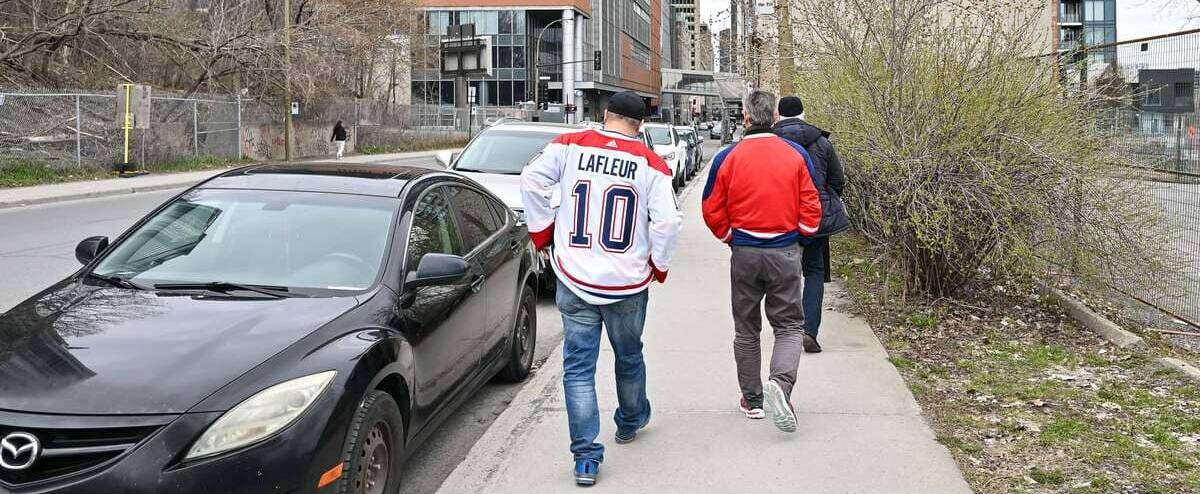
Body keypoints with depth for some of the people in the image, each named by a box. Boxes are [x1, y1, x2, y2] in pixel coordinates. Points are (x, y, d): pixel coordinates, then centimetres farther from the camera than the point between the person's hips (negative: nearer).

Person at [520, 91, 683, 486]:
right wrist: (659, 265, 4)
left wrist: (542, 231, 7)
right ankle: (630, 422, 45)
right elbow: (668, 221, -12)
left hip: (574, 280, 0)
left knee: (578, 367, 5)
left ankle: (586, 457, 1)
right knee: (629, 357, 23)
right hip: (628, 283, 0)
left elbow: (531, 181, -6)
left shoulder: (569, 145, -4)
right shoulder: (650, 164, -7)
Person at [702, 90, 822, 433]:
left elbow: (712, 211, -1)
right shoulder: (796, 154, -4)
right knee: (789, 325, 9)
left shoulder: (727, 158, -6)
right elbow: (811, 207, -2)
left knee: (746, 329, 14)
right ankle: (781, 383, -16)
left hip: (744, 254, 1)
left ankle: (752, 400, 20)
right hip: (785, 253, 0)